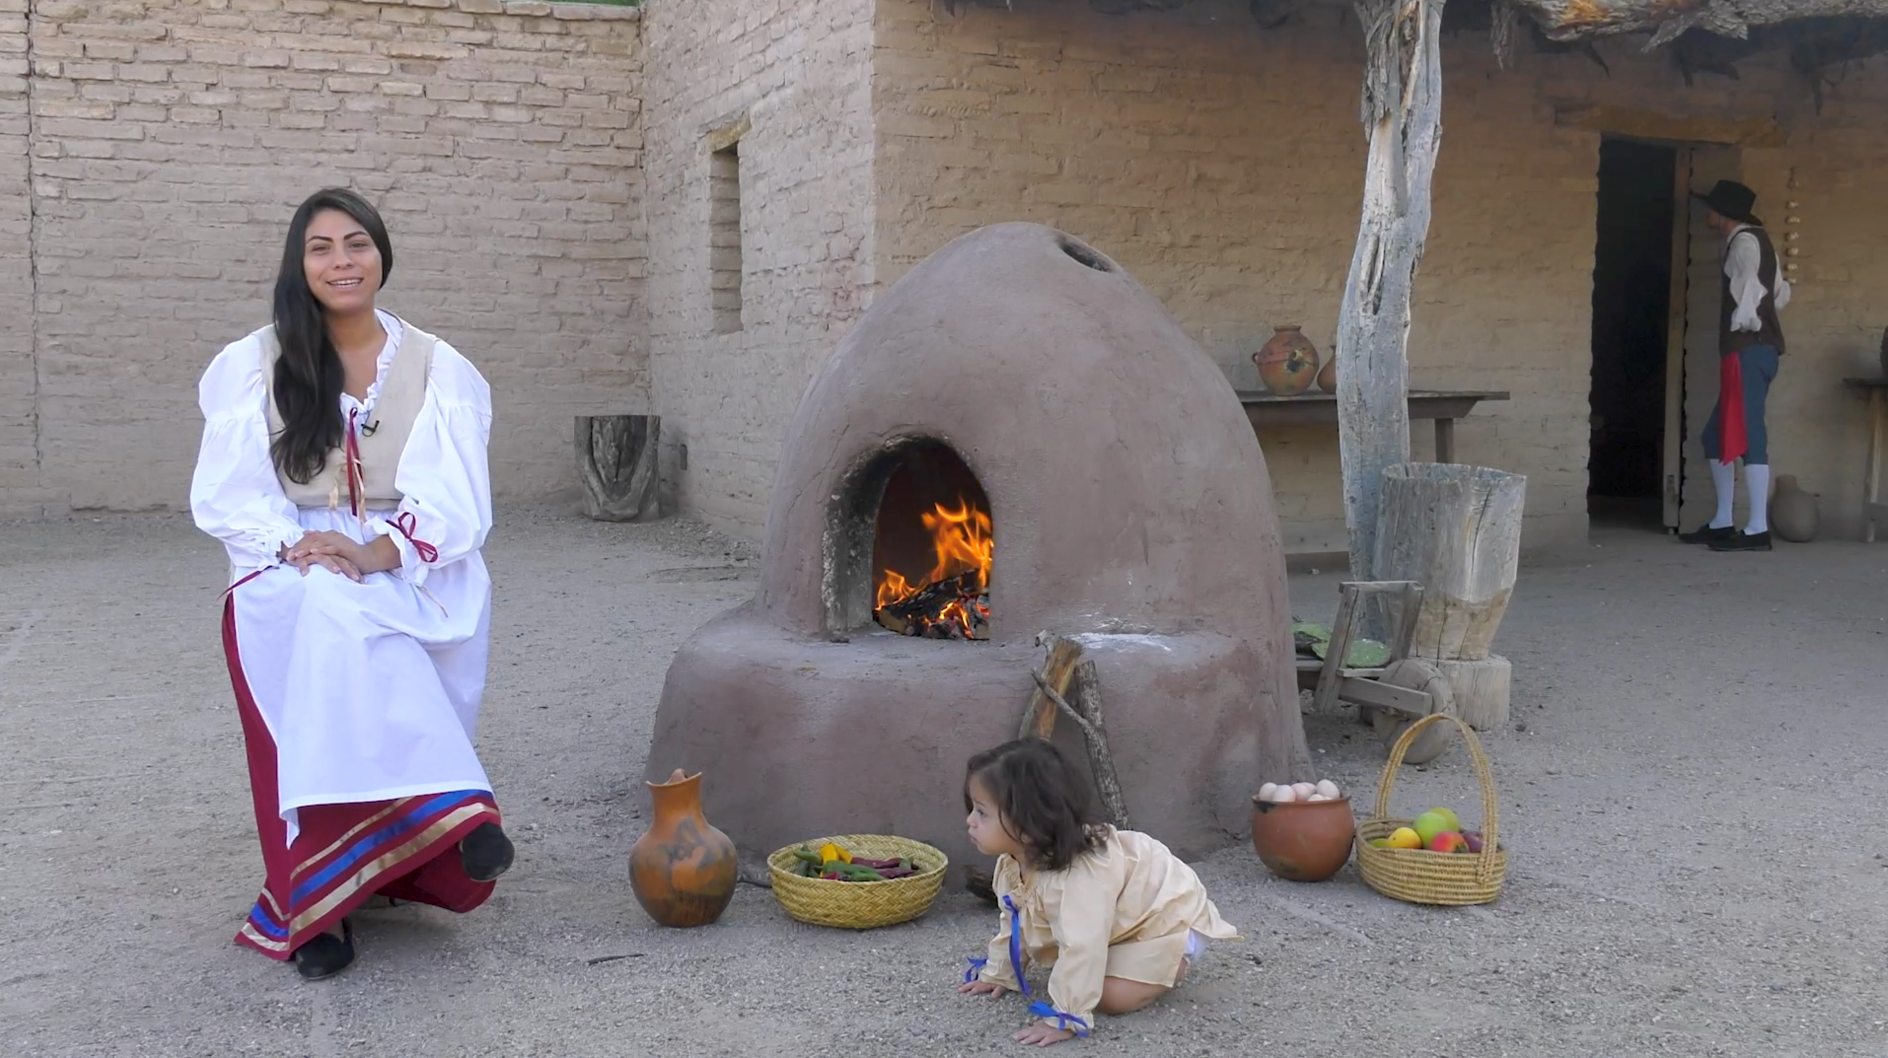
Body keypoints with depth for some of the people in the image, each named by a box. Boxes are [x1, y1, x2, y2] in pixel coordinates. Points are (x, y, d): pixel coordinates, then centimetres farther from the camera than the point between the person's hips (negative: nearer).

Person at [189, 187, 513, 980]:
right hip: (292, 571, 0)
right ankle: (451, 805, -39)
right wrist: (295, 544, -21)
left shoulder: (437, 368, 4)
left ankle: (317, 897, -28)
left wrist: (377, 553, -23)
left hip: (414, 577, 1)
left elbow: (455, 505, -5)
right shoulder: (254, 366, 5)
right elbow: (228, 497, -1)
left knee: (349, 622, -33)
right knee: (333, 614, -36)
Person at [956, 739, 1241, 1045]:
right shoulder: (1015, 862, -12)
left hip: (1169, 918, -9)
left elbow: (1081, 950, -46)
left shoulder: (1076, 877, -43)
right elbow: (1013, 922, 5)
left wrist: (1063, 1019, -43)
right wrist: (997, 974, 8)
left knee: (1112, 996, -21)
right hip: (1120, 923, 9)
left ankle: (1171, 966, 4)